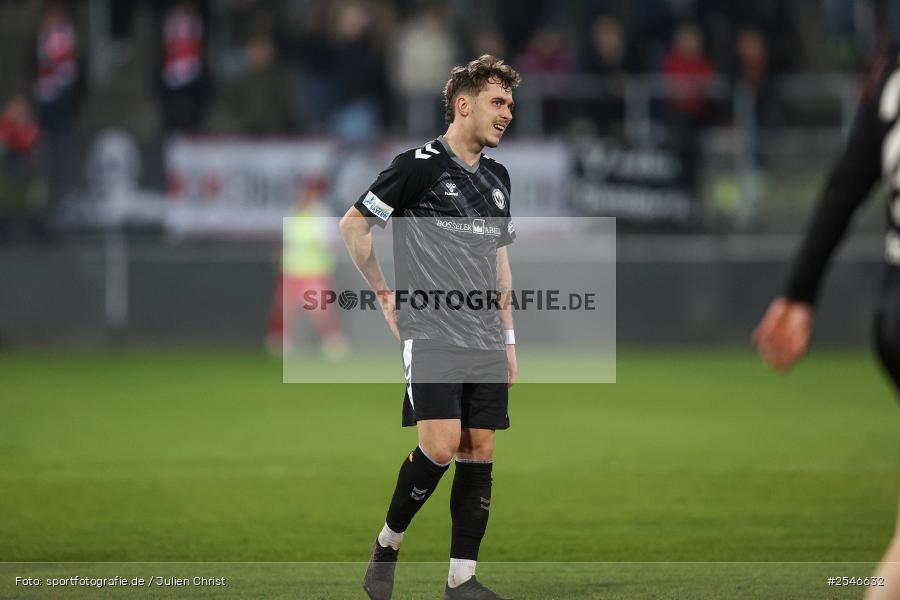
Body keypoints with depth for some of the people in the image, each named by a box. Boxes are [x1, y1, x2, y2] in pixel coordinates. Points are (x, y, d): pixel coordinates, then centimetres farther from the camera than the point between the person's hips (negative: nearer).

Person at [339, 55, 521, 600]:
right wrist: (388, 296, -2)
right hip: (431, 334, -7)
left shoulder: (497, 177, 15)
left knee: (479, 453, 2)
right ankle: (387, 545, 5)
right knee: (441, 446, -16)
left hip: (485, 340, 7)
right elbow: (352, 224, -3)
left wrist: (508, 337, 19)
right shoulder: (420, 165, -7)